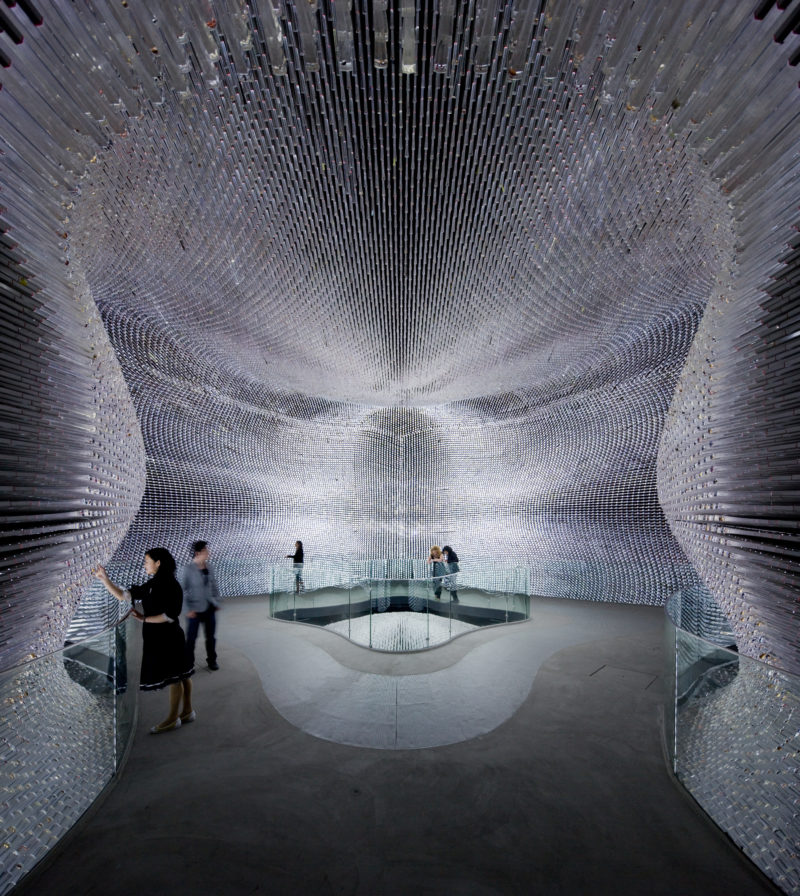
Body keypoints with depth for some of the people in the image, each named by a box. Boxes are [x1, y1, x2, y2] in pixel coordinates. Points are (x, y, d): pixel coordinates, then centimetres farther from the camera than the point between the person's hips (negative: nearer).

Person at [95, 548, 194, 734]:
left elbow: (170, 616, -19)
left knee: (174, 677, 5)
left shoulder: (171, 586, -18)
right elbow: (122, 595, 11)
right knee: (181, 675, 17)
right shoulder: (151, 586, 8)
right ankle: (187, 711, 28)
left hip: (168, 638, -8)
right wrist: (104, 579, 5)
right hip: (157, 638, 8)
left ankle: (173, 718, 19)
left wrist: (145, 618, -14)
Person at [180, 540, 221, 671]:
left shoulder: (208, 567, 1)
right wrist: (189, 609, -14)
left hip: (210, 608, 4)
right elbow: (182, 590, -12)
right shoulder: (187, 569, -14)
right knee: (191, 637, 5)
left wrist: (216, 601, 8)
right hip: (195, 610, -4)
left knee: (211, 636, 13)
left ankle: (212, 660, 30)